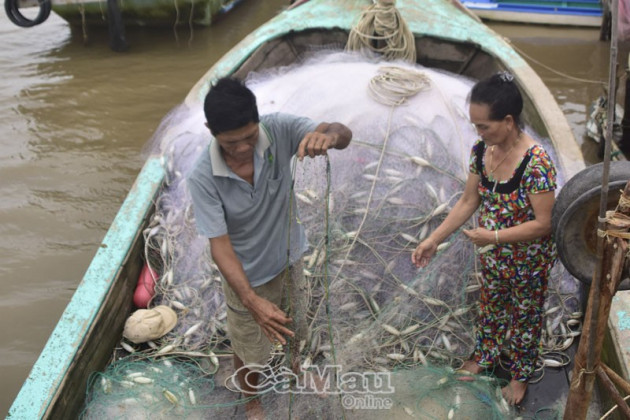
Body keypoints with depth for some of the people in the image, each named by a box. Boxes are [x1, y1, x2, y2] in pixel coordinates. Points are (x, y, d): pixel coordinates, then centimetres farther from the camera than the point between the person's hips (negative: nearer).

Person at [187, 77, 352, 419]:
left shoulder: (279, 130, -25)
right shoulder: (203, 178, -31)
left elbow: (344, 134, -30)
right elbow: (220, 245, -31)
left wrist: (328, 135, -56)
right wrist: (253, 301, -44)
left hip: (289, 259, 4)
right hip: (248, 277, -3)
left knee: (295, 328, 32)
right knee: (249, 353, 20)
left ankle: (294, 365, 67)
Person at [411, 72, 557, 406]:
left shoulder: (536, 162, -32)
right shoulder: (481, 150, -13)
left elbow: (543, 224, -27)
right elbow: (468, 201, -2)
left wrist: (494, 236, -30)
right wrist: (434, 239, -6)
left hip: (528, 260, -5)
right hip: (492, 254, 6)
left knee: (525, 316, 19)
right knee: (490, 306, 27)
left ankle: (520, 374, 44)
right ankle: (485, 356, 54)